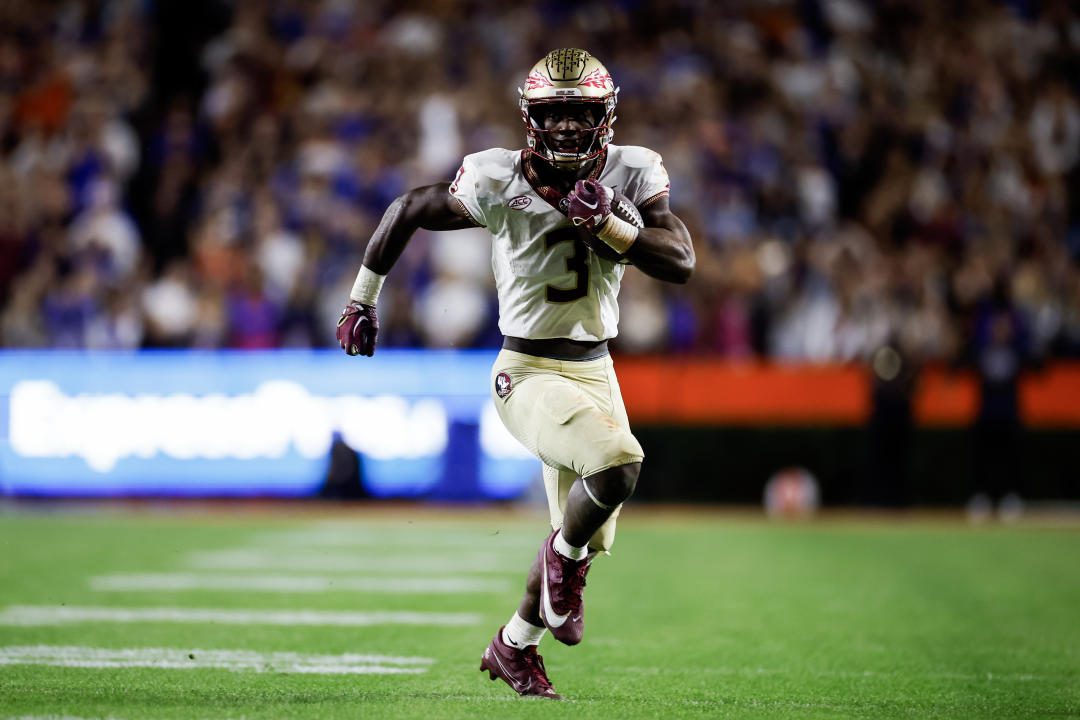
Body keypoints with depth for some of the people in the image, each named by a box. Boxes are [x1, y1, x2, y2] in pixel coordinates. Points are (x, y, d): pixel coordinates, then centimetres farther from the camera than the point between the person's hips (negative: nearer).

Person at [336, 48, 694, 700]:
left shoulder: (632, 175, -5)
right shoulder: (499, 183, -14)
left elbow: (682, 263, -12)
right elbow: (407, 211, 0)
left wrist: (608, 224, -25)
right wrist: (362, 298, 8)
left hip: (596, 372, 5)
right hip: (530, 373, -5)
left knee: (586, 541, 11)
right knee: (617, 464, -32)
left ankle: (514, 647, 34)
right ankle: (564, 555, -2)